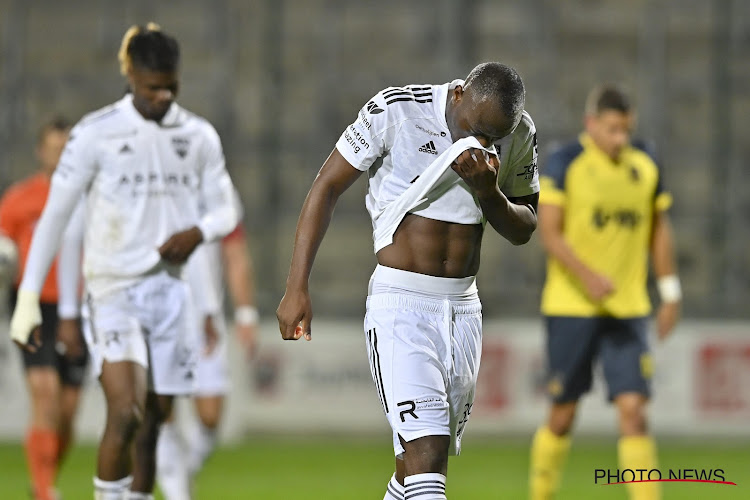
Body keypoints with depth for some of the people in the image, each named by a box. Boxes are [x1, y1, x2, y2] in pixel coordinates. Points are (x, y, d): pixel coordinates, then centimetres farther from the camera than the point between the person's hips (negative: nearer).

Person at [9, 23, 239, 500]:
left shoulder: (199, 136, 5)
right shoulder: (95, 134, -7)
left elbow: (225, 210, 14)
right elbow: (54, 216, -4)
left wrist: (198, 232, -11)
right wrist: (28, 299, -8)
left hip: (171, 291, 4)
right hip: (113, 290, -4)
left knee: (153, 422, 6)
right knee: (126, 413, -20)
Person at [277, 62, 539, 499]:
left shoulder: (520, 134, 2)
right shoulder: (396, 111, -12)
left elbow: (523, 230, 10)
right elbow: (327, 188, -5)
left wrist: (488, 192, -13)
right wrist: (297, 289, -7)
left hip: (464, 309, 5)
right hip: (401, 300, -5)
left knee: (419, 462, 10)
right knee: (427, 455, -19)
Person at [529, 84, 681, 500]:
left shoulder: (646, 168, 7)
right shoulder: (564, 165, -6)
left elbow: (658, 232, 17)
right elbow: (550, 233, -12)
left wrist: (670, 293, 13)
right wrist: (587, 276, -26)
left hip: (627, 310, 3)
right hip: (571, 307, -3)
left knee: (633, 410, -9)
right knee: (563, 414, 5)